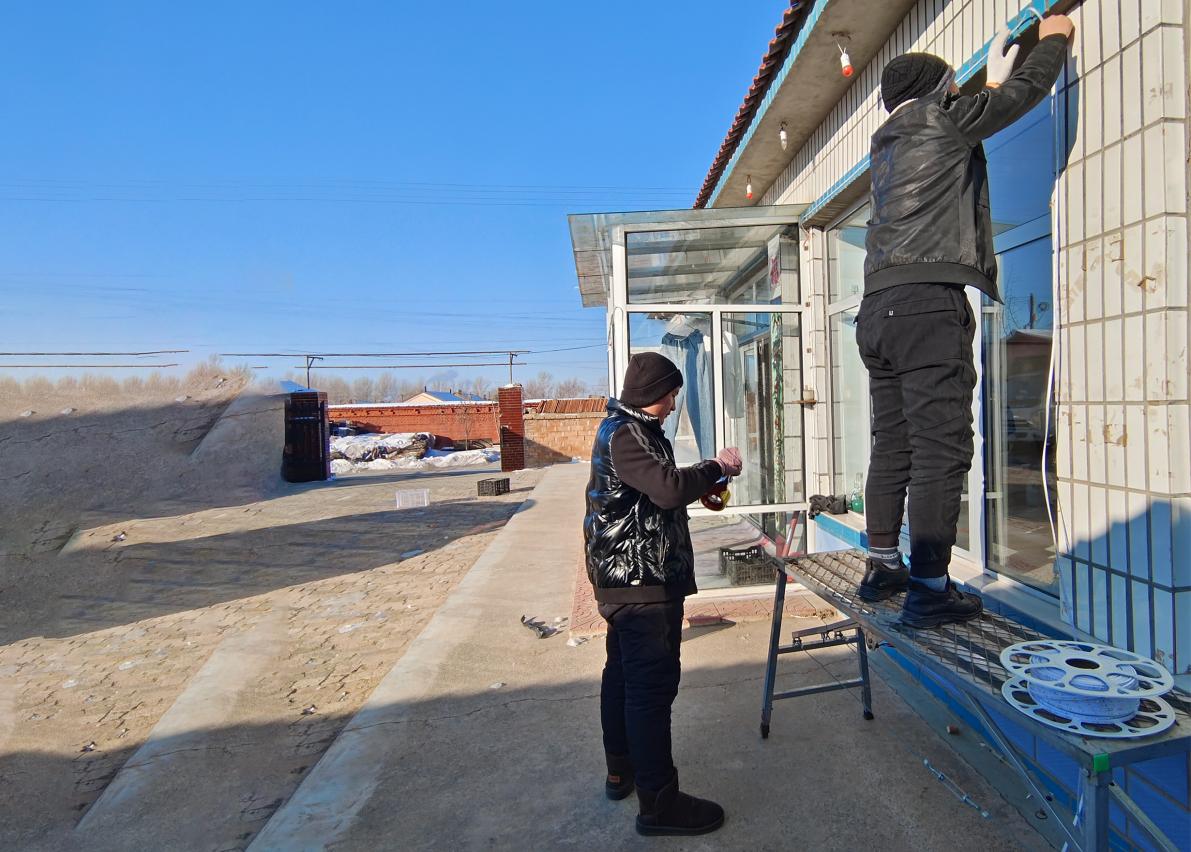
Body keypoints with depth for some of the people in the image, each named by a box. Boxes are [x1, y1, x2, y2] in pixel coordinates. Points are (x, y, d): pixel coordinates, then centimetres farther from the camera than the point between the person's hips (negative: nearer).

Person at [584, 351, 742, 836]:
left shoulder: (623, 428, 16)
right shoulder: (625, 434, -16)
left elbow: (653, 494, 20)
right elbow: (667, 488, -28)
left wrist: (705, 480, 9)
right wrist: (716, 467, -13)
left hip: (626, 578, 11)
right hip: (640, 578, -11)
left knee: (624, 673, 19)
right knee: (653, 682, -5)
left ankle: (621, 769, 33)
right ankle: (658, 801, 5)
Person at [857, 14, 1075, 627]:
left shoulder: (888, 144, 27)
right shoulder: (942, 118, 7)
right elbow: (1027, 90, 15)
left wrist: (992, 83, 51)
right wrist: (1054, 37, 33)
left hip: (878, 308, 8)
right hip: (929, 301, -8)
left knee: (892, 445, 10)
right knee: (941, 450, -10)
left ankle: (882, 568, 17)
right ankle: (929, 590, -10)